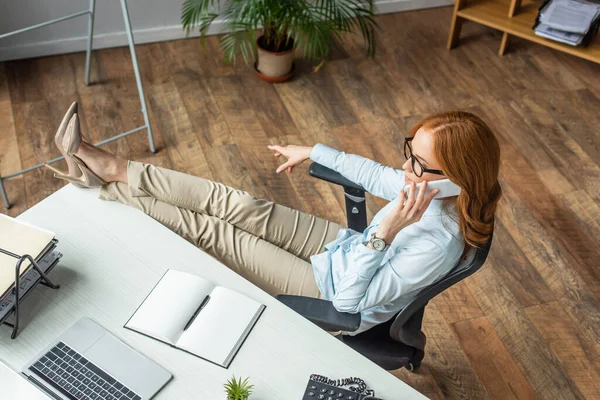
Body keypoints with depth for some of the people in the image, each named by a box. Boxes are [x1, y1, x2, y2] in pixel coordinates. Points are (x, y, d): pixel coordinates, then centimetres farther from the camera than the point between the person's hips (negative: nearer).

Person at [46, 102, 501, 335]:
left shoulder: (439, 243, -35)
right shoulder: (429, 186, -12)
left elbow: (350, 297, -32)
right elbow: (375, 175, 7)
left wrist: (386, 231, -44)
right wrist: (313, 151, 12)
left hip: (331, 294, -6)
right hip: (345, 247, 7)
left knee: (208, 230, -7)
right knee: (233, 203, -6)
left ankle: (103, 181, 10)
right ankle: (110, 169, 5)